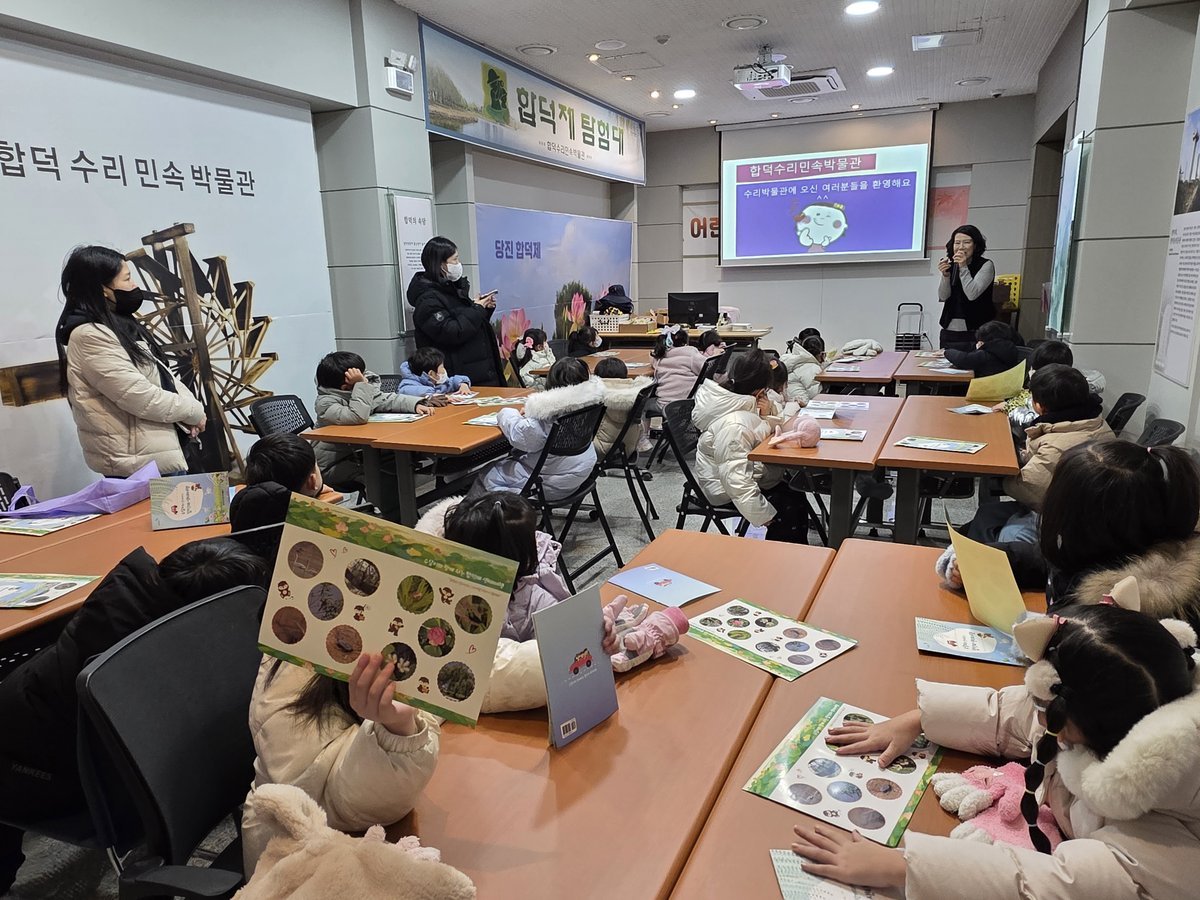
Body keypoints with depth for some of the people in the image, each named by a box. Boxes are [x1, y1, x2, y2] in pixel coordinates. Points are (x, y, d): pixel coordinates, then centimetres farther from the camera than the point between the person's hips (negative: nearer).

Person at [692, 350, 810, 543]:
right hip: (726, 491, -10)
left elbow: (756, 439, 11)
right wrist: (764, 515, -27)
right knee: (789, 509, -10)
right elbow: (736, 479, -34)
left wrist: (765, 418, -10)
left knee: (795, 496, 11)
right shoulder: (733, 425, -32)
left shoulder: (736, 401, -4)